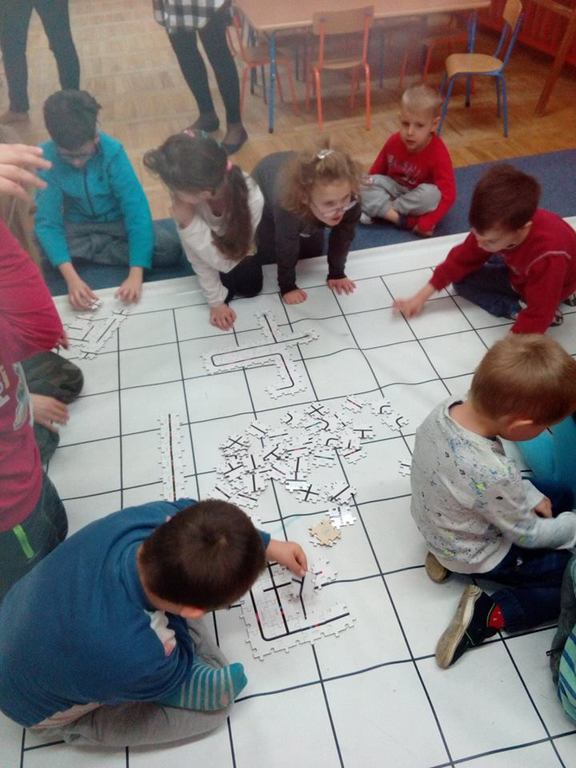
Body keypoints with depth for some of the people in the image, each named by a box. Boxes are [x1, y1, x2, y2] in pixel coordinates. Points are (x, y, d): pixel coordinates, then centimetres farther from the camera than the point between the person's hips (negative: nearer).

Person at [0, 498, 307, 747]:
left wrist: (268, 546, 1)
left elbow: (187, 510, -6)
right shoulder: (136, 659, -44)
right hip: (41, 707, -4)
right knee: (219, 693, 0)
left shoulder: (148, 519, -32)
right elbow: (179, 675, -18)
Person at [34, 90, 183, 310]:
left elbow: (137, 210, -29)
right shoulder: (46, 157, -21)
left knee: (170, 250, -27)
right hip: (78, 225, 1)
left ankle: (89, 251, -10)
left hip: (118, 220, -1)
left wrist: (136, 274, -40)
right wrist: (71, 277, -39)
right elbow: (47, 221, -23)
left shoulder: (112, 151, -25)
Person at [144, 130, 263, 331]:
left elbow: (226, 262, -36)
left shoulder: (251, 199, -43)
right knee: (229, 285, -13)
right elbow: (196, 256, -23)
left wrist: (189, 224, -45)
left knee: (249, 286, -13)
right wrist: (216, 301, -20)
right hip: (212, 242, 1)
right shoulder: (186, 197, -37)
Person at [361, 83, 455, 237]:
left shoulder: (438, 154, -28)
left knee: (432, 194, -37)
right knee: (365, 186, -19)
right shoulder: (394, 142, -14)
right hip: (395, 189, 4)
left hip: (419, 197, -4)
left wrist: (425, 224, -39)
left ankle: (382, 211, -20)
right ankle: (406, 221, -31)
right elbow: (377, 171, 3)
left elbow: (448, 195, -33)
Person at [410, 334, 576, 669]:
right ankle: (487, 615, -4)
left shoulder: (448, 408, -21)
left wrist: (530, 495, -3)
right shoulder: (493, 475, -41)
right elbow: (530, 534, -19)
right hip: (480, 558, -7)